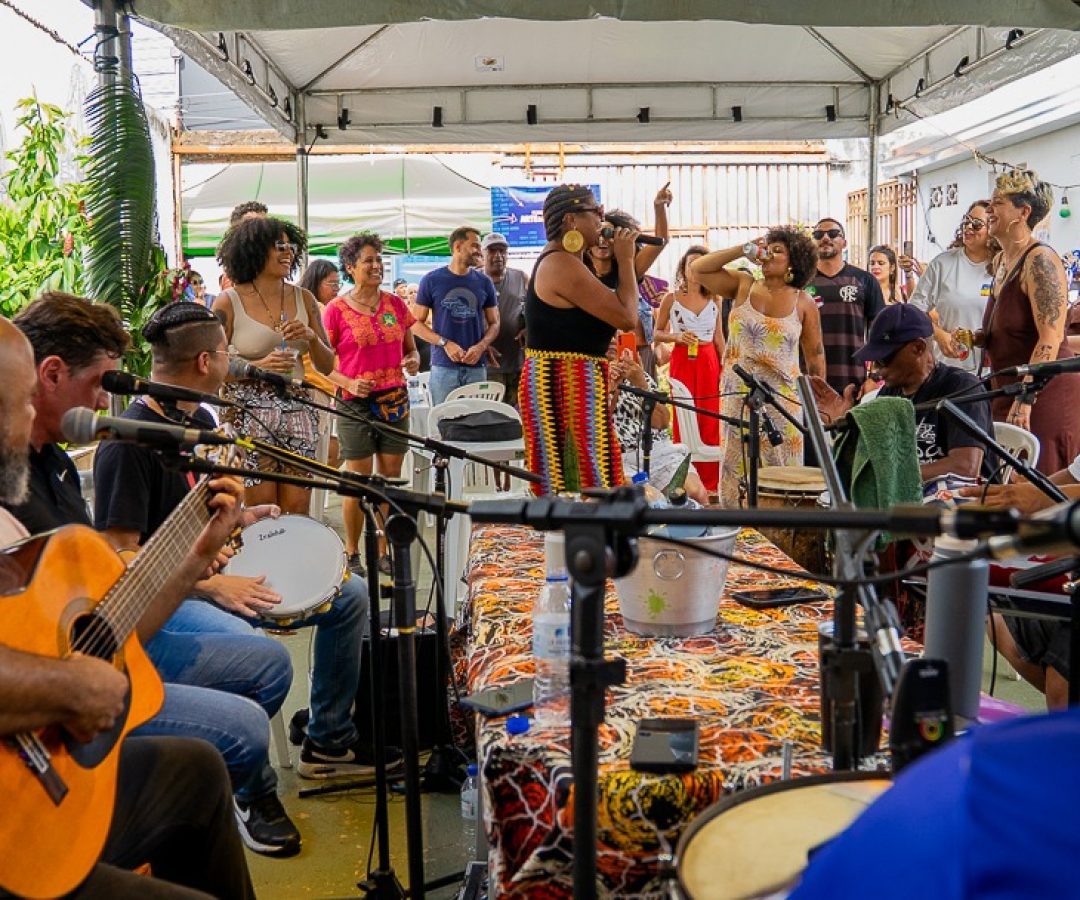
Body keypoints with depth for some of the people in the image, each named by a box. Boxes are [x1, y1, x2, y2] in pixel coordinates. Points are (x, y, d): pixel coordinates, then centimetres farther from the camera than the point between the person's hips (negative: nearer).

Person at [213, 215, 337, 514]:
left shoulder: (303, 299, 10)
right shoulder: (229, 302, -1)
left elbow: (326, 366, 12)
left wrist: (311, 337, -7)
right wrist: (258, 367, -16)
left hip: (297, 411, 3)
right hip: (248, 412, -3)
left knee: (297, 510, 0)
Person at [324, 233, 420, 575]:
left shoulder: (395, 304, 8)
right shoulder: (336, 309, -5)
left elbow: (410, 347, 18)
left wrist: (413, 361, -4)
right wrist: (349, 383, -18)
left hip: (396, 402, 4)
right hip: (356, 405, -4)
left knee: (391, 479, 7)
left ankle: (384, 552, 19)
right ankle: (352, 554, 15)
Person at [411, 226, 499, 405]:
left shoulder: (484, 282, 9)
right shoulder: (432, 280, 2)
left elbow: (493, 323, 12)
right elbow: (417, 323, 3)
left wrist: (481, 346, -8)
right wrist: (445, 343, -12)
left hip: (476, 367, 2)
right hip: (443, 368, -2)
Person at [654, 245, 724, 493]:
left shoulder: (713, 299, 9)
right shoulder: (671, 299, 1)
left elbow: (719, 336, 14)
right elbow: (657, 334, 6)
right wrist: (676, 337, -12)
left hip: (709, 361, 2)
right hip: (682, 361, -2)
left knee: (710, 422, 1)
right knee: (683, 421, -1)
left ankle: (710, 482, 8)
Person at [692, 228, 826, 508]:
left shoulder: (803, 302, 2)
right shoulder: (743, 286, 5)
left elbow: (815, 356, 6)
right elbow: (698, 267, -1)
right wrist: (743, 250, -5)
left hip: (782, 398, -1)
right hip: (738, 396, 1)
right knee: (737, 466, 4)